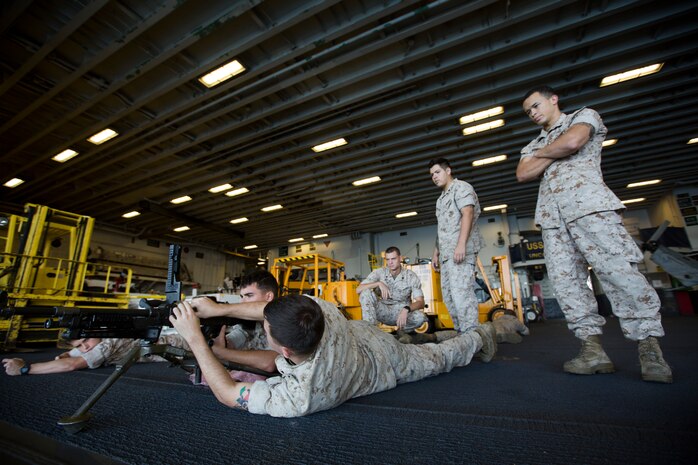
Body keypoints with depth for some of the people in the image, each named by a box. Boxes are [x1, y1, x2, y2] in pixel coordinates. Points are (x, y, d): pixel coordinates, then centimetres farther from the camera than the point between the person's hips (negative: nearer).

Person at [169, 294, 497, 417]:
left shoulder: (296, 399, -46)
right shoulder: (321, 310, -39)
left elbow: (227, 394, -32)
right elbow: (268, 309, -20)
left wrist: (194, 337, -32)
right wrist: (218, 308, -24)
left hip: (384, 367, -2)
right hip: (366, 334, 2)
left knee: (438, 358, 24)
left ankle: (481, 337, 48)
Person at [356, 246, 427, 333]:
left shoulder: (411, 276, -11)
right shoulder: (379, 273, -10)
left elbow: (421, 302, -16)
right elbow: (358, 290, -18)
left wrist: (406, 309, -37)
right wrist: (378, 283, -32)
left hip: (402, 312, 0)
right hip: (383, 312, 1)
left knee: (420, 317, -33)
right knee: (366, 292, -25)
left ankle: (401, 331, -2)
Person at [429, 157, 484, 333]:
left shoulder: (461, 187, 1)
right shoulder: (442, 198, 27)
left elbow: (467, 214, -13)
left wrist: (461, 244, -24)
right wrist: (436, 252, 20)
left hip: (460, 250, -9)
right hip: (447, 253, 9)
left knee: (461, 292, -15)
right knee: (448, 294, 7)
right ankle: (461, 332, 14)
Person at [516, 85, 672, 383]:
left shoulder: (584, 116, 17)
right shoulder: (533, 145, 30)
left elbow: (572, 142, -6)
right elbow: (522, 174, 10)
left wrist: (542, 154, 12)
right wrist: (555, 155, 3)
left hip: (587, 202, -4)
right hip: (550, 214, 5)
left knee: (617, 269, -14)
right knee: (565, 279, -7)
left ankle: (649, 348, -5)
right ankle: (592, 349, -6)